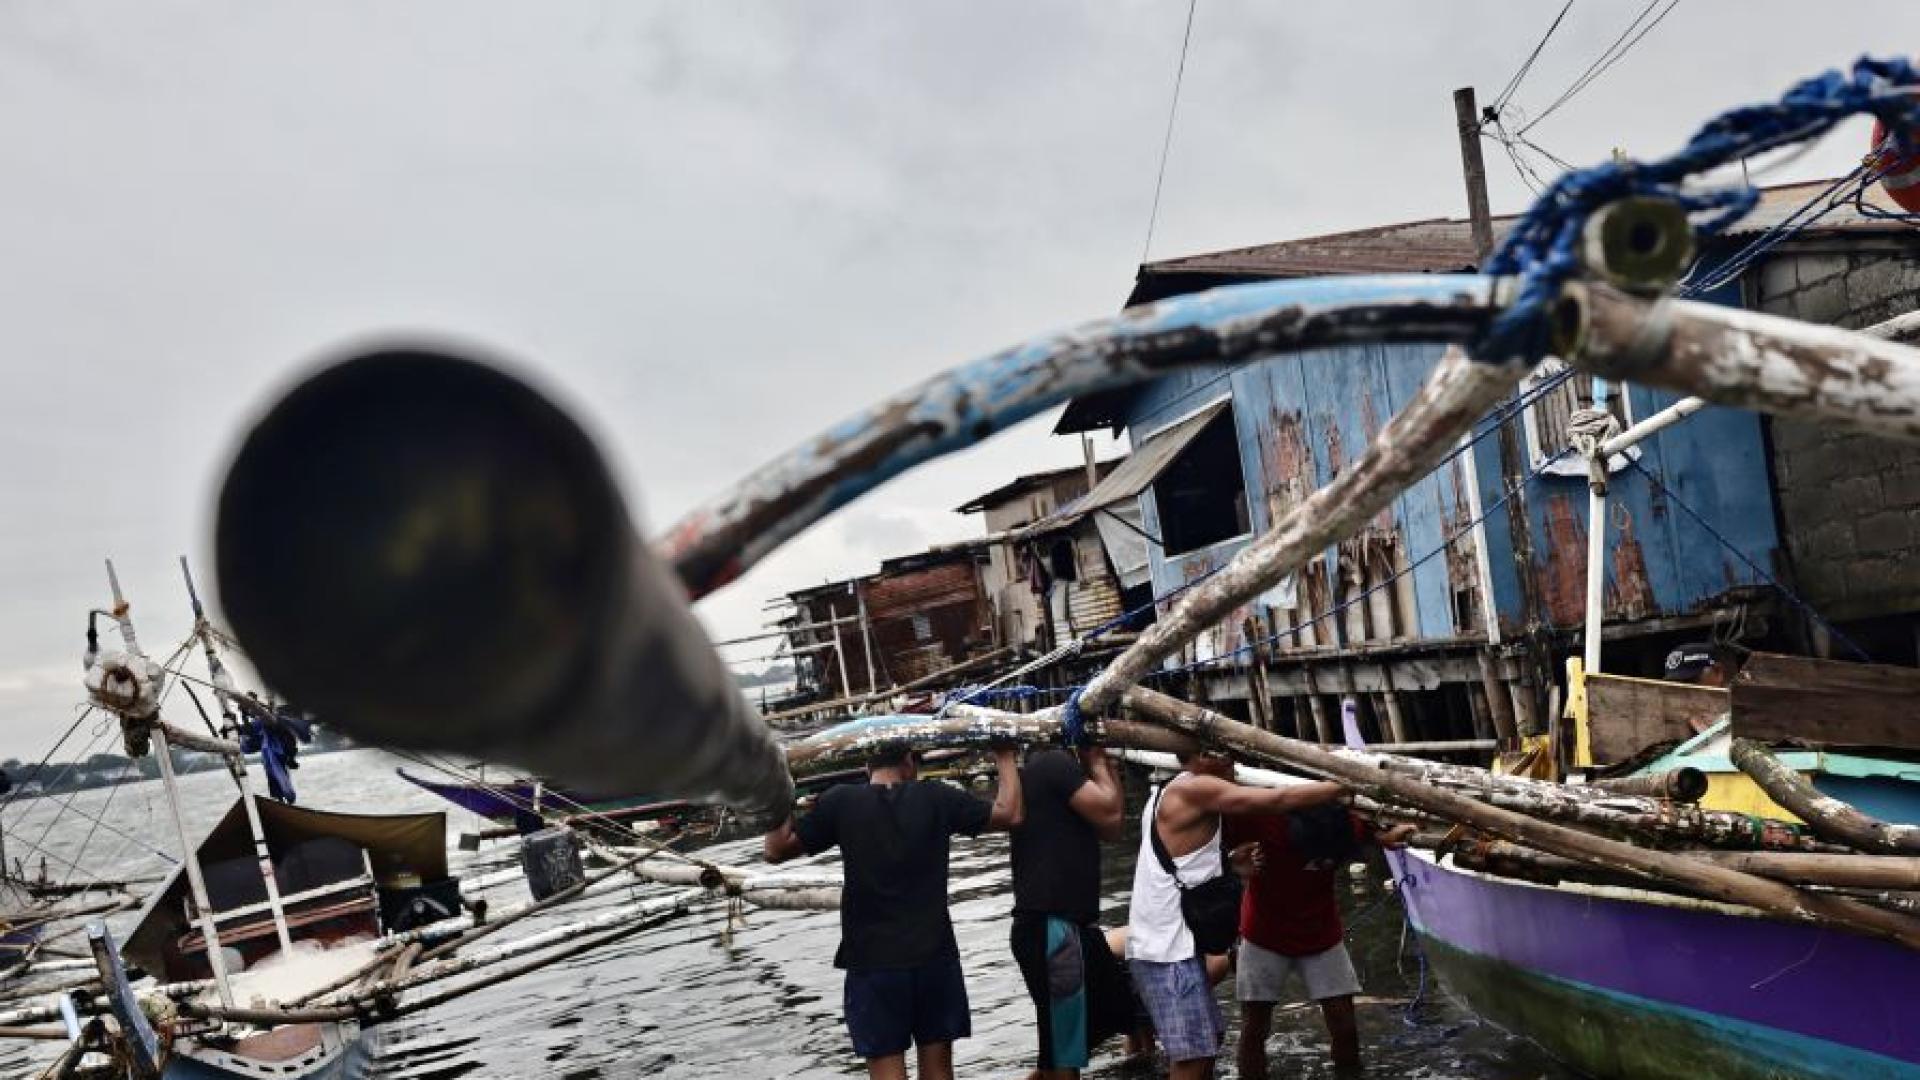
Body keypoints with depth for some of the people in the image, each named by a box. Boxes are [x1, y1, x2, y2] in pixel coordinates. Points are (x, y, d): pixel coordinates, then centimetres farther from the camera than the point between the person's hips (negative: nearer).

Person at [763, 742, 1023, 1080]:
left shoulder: (841, 801, -6)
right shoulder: (936, 797, -3)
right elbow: (1010, 814, 4)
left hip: (872, 962, -1)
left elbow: (776, 849, 0)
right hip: (934, 955, 2)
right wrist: (1005, 760, 17)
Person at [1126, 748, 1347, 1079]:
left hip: (1167, 942, 10)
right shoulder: (1194, 789, -13)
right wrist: (1347, 785, -9)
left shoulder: (1169, 794, 17)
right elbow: (1280, 800, -16)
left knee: (1207, 1042, 18)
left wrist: (1232, 859, 8)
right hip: (1169, 949, -10)